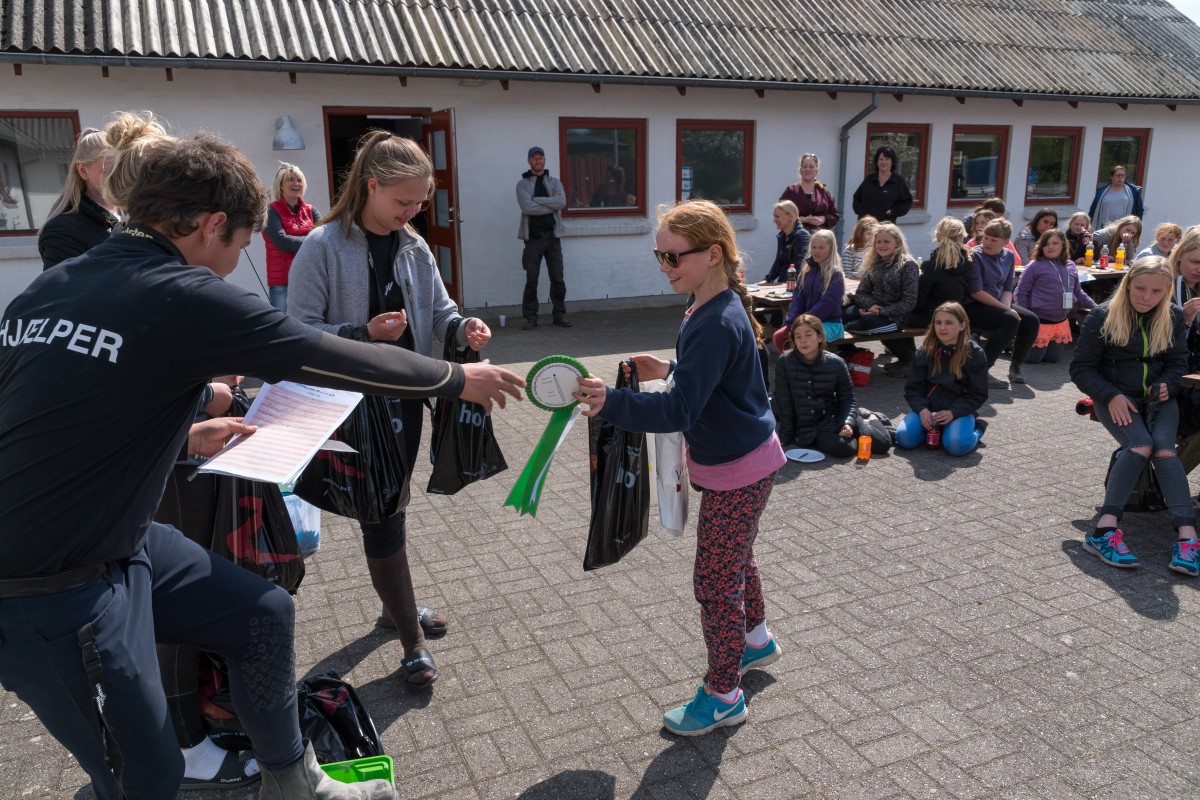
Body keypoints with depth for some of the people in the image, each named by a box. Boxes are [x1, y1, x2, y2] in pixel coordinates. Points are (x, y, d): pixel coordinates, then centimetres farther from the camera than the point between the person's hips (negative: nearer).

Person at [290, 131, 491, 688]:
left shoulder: (414, 247, 5)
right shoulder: (324, 246, -13)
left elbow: (438, 308, 9)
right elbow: (301, 329, -14)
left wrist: (463, 325, -13)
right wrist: (364, 334, -26)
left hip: (405, 396, 6)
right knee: (382, 515, -2)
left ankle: (394, 604, 39)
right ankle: (411, 641, 11)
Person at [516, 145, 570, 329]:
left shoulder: (554, 182, 11)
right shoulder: (522, 184, 5)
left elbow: (562, 202, -8)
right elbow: (527, 207, -13)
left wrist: (537, 200, -10)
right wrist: (551, 205, -8)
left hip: (552, 235, 2)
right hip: (533, 237, -2)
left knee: (557, 278, 3)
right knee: (531, 279, -1)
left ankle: (559, 314, 13)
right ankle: (531, 317, 6)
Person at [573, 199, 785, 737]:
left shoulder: (717, 324, -29)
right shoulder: (710, 310, 3)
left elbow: (679, 410, -35)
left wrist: (611, 403, -45)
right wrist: (670, 369, 6)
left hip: (738, 470, -10)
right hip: (738, 462, 10)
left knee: (715, 581, 2)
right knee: (734, 562, 27)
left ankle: (723, 696, 19)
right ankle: (756, 642, 50)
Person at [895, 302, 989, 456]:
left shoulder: (974, 354, -5)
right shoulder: (925, 351, 2)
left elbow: (978, 394, -4)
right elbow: (913, 388, 3)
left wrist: (953, 412, -19)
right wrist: (922, 409, -17)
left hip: (960, 410, -2)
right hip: (928, 408, 3)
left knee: (957, 446, -30)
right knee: (904, 438, -23)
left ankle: (976, 428, 3)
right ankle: (933, 429, 7)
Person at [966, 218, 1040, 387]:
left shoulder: (1009, 256, 7)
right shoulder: (975, 255, -14)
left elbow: (1008, 288, 10)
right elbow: (976, 292, -19)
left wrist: (1006, 306, -12)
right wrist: (1006, 309, -17)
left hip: (998, 304, 7)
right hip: (973, 306, -7)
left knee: (1031, 320, -8)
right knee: (1011, 320, -28)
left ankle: (1016, 365, 10)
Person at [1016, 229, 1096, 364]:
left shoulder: (1071, 266, 7)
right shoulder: (1035, 266, -10)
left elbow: (1078, 292, 18)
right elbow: (1021, 293, -8)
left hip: (1061, 323, 6)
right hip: (1039, 322, -6)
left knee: (1053, 358, 11)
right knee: (1032, 358, 0)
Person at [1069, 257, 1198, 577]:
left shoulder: (1172, 318, 7)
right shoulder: (1103, 316, -5)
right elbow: (1081, 368, -3)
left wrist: (1167, 385, -8)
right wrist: (1112, 396, -18)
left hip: (1157, 397, 3)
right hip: (1115, 398, -3)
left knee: (1163, 447, -27)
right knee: (1141, 445, -31)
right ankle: (1106, 529, -38)